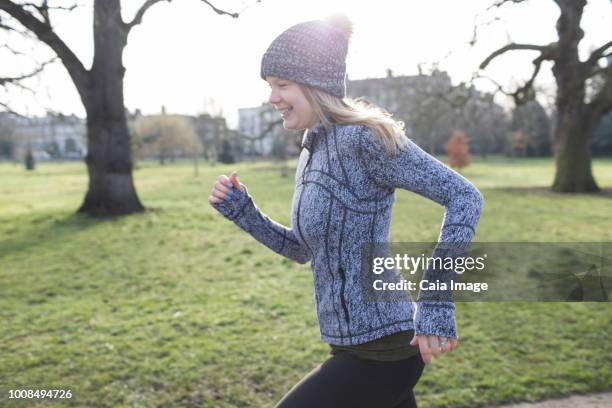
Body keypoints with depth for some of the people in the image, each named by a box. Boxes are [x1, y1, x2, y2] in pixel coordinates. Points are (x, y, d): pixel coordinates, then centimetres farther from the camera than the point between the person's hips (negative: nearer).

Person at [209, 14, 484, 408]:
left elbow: (465, 197, -21)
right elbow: (301, 248, 16)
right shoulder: (313, 151, 9)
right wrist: (241, 210, 3)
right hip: (354, 343, 9)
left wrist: (437, 303, -25)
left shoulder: (364, 137, -17)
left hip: (380, 349, -9)